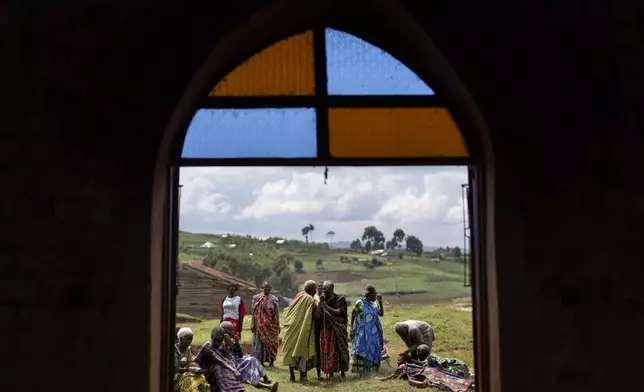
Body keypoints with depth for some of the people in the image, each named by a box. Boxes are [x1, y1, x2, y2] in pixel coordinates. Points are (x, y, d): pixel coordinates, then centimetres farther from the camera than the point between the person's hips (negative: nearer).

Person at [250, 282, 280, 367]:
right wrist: (253, 324, -1)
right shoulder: (256, 298, 4)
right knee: (259, 342, 2)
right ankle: (260, 361, 9)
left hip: (271, 325, 0)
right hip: (260, 325, 1)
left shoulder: (274, 299, 3)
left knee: (271, 342, 1)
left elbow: (277, 314, 3)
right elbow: (254, 312, 4)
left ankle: (271, 360, 10)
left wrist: (278, 326, 0)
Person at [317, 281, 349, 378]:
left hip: (338, 329, -3)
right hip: (325, 329, 3)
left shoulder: (340, 299, -4)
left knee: (340, 349, -2)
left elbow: (338, 312, -16)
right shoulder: (323, 300, 8)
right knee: (327, 350, 0)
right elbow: (318, 315, 3)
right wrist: (321, 302, -9)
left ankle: (342, 371, 8)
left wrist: (325, 305, -16)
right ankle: (330, 371, 9)